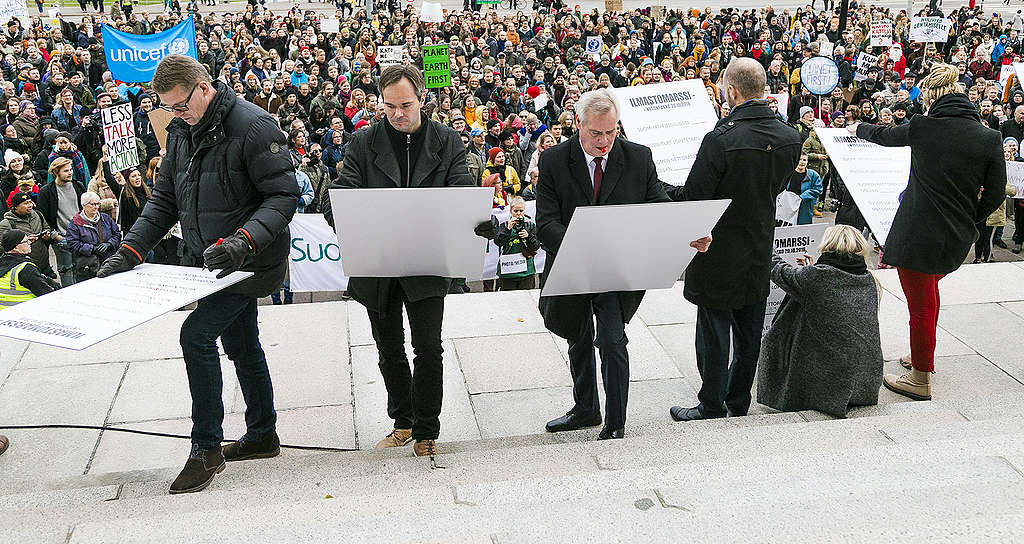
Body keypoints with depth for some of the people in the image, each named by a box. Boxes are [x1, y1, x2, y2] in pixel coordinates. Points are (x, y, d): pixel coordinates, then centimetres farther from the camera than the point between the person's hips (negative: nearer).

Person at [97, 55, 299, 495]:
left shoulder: (253, 126, -18)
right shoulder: (181, 131, 8)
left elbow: (284, 194, -20)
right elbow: (165, 199, 11)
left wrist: (245, 240, -33)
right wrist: (130, 250, -1)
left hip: (252, 260, -9)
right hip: (215, 260, 9)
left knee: (197, 334, -16)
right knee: (240, 343, 17)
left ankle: (207, 448, -5)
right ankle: (262, 435, 33)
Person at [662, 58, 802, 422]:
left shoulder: (721, 140, -24)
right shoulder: (789, 138, -4)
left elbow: (692, 199, -20)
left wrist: (656, 187, -5)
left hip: (720, 254, -6)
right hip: (759, 252, 7)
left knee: (714, 335, 6)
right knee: (749, 335, 17)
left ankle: (712, 408, 17)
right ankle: (739, 402, 31)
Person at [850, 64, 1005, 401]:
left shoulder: (923, 128, -10)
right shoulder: (990, 138, -4)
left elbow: (884, 136, 11)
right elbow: (995, 195, -1)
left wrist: (857, 129, 32)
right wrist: (967, 221, 15)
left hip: (918, 233, -4)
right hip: (957, 240, 5)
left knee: (920, 306, 7)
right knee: (930, 287, 28)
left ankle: (921, 379, 19)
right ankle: (923, 356, 43)